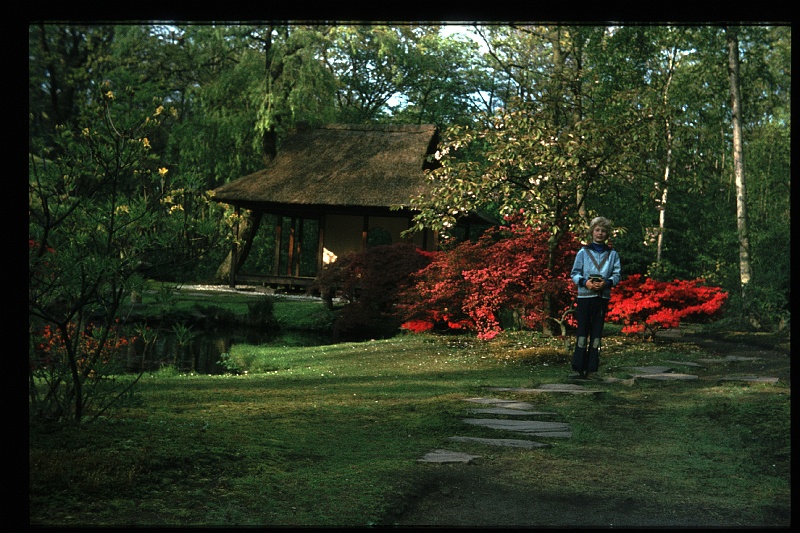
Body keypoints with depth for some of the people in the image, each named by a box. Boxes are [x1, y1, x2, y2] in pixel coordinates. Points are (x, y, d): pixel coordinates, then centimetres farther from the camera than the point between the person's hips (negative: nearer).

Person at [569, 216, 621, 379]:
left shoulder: (613, 254, 9)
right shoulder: (583, 252, 4)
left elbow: (617, 274, 5)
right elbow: (574, 274, 3)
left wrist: (606, 283, -16)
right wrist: (585, 282, -16)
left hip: (603, 297, 2)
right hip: (585, 296, -2)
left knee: (597, 332, 4)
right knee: (582, 330, -3)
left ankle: (590, 368, 9)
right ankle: (579, 366, 1)